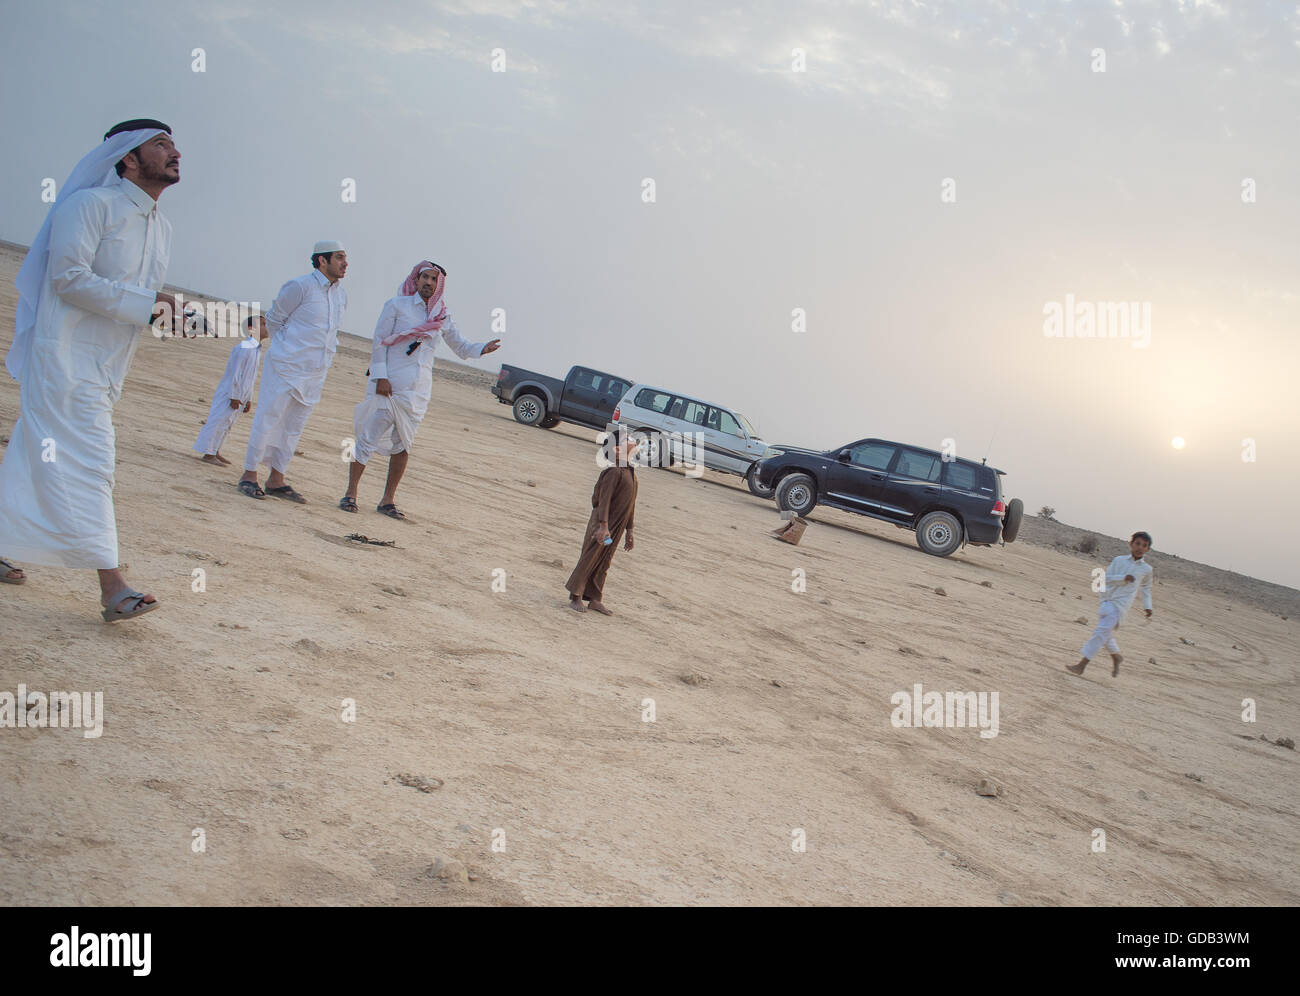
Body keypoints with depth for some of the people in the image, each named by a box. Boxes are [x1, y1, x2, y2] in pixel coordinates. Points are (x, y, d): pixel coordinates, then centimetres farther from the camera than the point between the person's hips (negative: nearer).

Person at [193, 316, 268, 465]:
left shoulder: (257, 349, 10)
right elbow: (235, 373, -21)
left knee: (227, 425, 15)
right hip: (228, 393, -9)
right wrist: (234, 397, -21)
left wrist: (248, 399, 18)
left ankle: (215, 452, 25)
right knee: (219, 422, -4)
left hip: (239, 395, 9)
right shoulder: (243, 348, -19)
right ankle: (209, 454, 2)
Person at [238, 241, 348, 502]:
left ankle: (276, 480, 17)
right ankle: (249, 475, 8)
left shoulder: (341, 295, 10)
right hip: (286, 366, -7)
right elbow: (273, 319, -2)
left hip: (315, 373, 7)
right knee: (268, 420, -2)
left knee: (294, 427, 10)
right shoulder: (300, 287, -11)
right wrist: (286, 347, 4)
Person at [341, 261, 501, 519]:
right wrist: (380, 377, -12)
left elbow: (461, 347, 19)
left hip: (418, 390, 4)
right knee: (370, 437, -6)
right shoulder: (396, 305, -1)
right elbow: (379, 342, -3)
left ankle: (388, 500, 15)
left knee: (403, 444, 6)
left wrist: (483, 349, 0)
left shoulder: (442, 315, 10)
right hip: (388, 384, -4)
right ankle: (351, 493, 5)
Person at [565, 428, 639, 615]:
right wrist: (603, 526, -27)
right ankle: (575, 597, 8)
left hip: (617, 528, 8)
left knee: (604, 564, 12)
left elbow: (630, 505, 17)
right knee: (589, 559, 0)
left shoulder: (631, 472, 11)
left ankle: (595, 599, 19)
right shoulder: (614, 471, -16)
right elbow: (604, 499, -21)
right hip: (602, 525, -8)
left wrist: (629, 532, 20)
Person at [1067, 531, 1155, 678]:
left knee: (1101, 633, -11)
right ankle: (1117, 657, 41)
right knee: (1106, 635, 14)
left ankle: (1081, 665, -10)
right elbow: (1105, 578, -2)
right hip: (1106, 600, 3)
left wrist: (1147, 606, 19)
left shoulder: (1146, 569, 6)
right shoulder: (1119, 561, 4)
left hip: (1119, 606, -3)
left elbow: (1146, 588, 23)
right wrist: (1122, 578, -14)